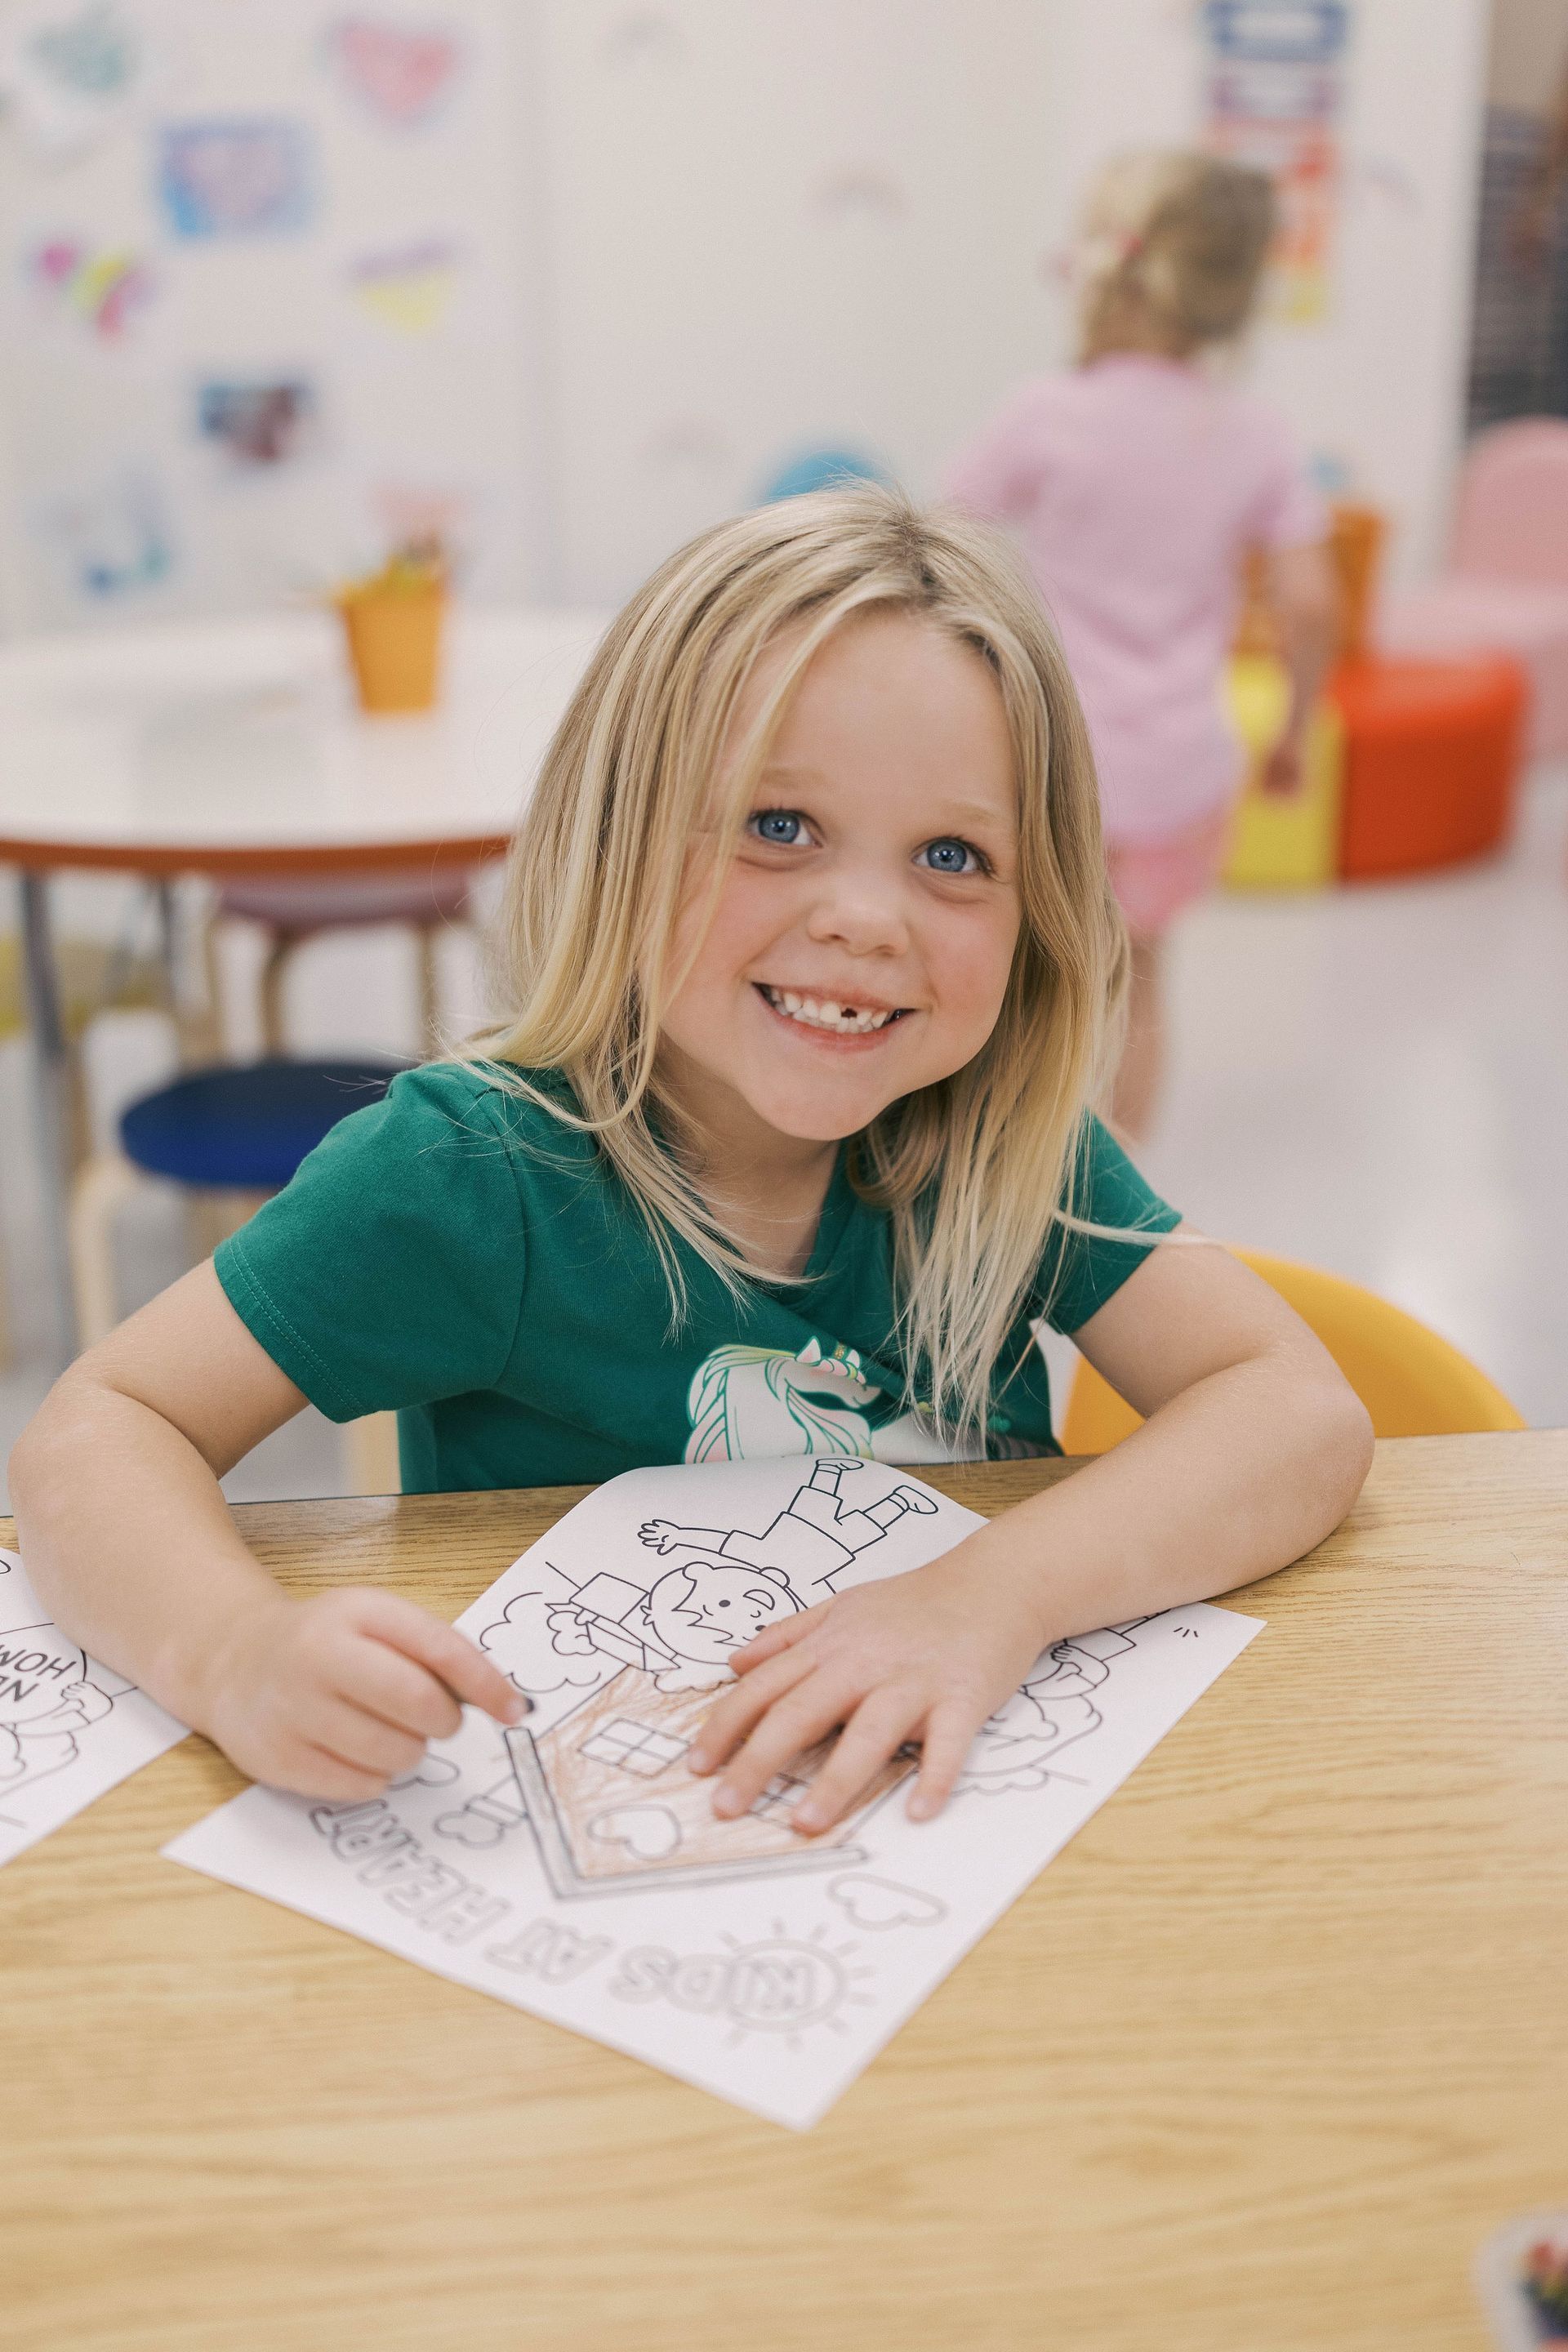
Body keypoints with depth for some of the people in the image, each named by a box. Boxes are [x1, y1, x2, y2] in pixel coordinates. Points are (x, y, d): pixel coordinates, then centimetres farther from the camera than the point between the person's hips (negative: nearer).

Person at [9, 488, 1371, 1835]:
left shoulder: (1008, 1147, -9)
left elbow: (1306, 1416, -15)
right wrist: (241, 1652, -36)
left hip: (958, 1816, 2)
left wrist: (1002, 1593, -32)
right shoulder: (474, 1178, -18)